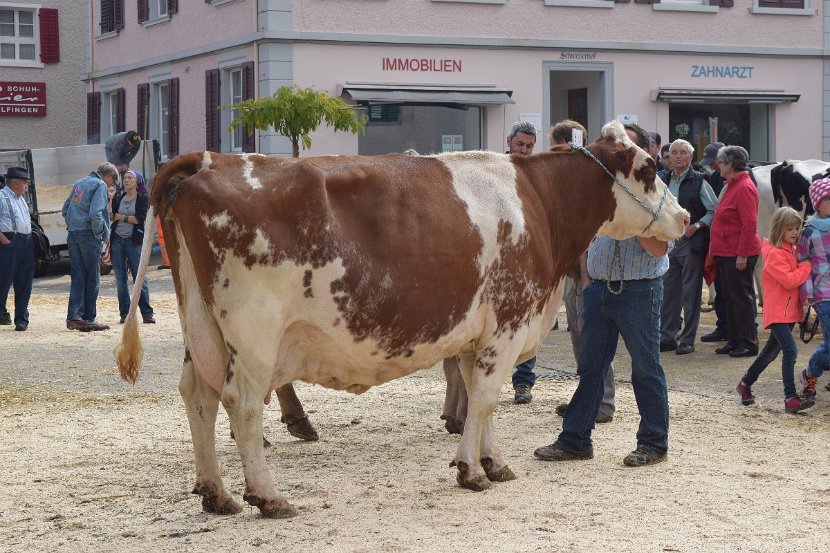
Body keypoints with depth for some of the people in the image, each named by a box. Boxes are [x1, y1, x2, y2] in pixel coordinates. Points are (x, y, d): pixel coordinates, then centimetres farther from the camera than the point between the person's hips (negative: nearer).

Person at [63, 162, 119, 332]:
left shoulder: (80, 183, 19)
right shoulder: (100, 185, -7)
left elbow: (65, 208, 23)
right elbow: (95, 213, -19)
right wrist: (102, 234, -8)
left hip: (73, 234, 7)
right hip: (88, 235, -7)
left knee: (77, 277, 5)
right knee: (92, 278, 1)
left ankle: (74, 316, -3)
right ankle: (88, 318, 3)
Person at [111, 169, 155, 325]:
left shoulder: (143, 199, 3)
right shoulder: (117, 199, 16)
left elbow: (140, 218, -9)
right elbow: (110, 217, 10)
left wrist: (121, 217, -4)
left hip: (134, 241, -4)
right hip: (117, 240, 4)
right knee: (120, 280, 3)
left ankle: (147, 314, -3)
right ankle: (125, 314, 8)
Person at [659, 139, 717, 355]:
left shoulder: (699, 181, -6)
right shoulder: (666, 181, 11)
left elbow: (714, 211, -6)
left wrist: (696, 226, -15)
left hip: (691, 244, -6)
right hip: (669, 242, 6)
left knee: (690, 293, 0)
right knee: (668, 291, 9)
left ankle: (687, 340, 6)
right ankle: (667, 337, 17)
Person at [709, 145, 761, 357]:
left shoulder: (744, 188, -16)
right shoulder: (732, 185, 15)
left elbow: (749, 225, -21)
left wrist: (742, 254, -23)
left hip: (738, 255, -10)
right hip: (726, 253, 10)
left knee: (741, 298, -4)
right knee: (730, 297, 13)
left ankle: (749, 344, 3)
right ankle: (734, 341, 20)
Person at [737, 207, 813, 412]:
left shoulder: (793, 250, 13)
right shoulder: (775, 253, -15)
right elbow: (789, 280, -22)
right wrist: (807, 266, -12)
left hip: (790, 310, 9)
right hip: (777, 311, -9)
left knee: (771, 351, 18)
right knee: (790, 350, -19)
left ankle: (746, 384, 34)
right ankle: (791, 398, -21)